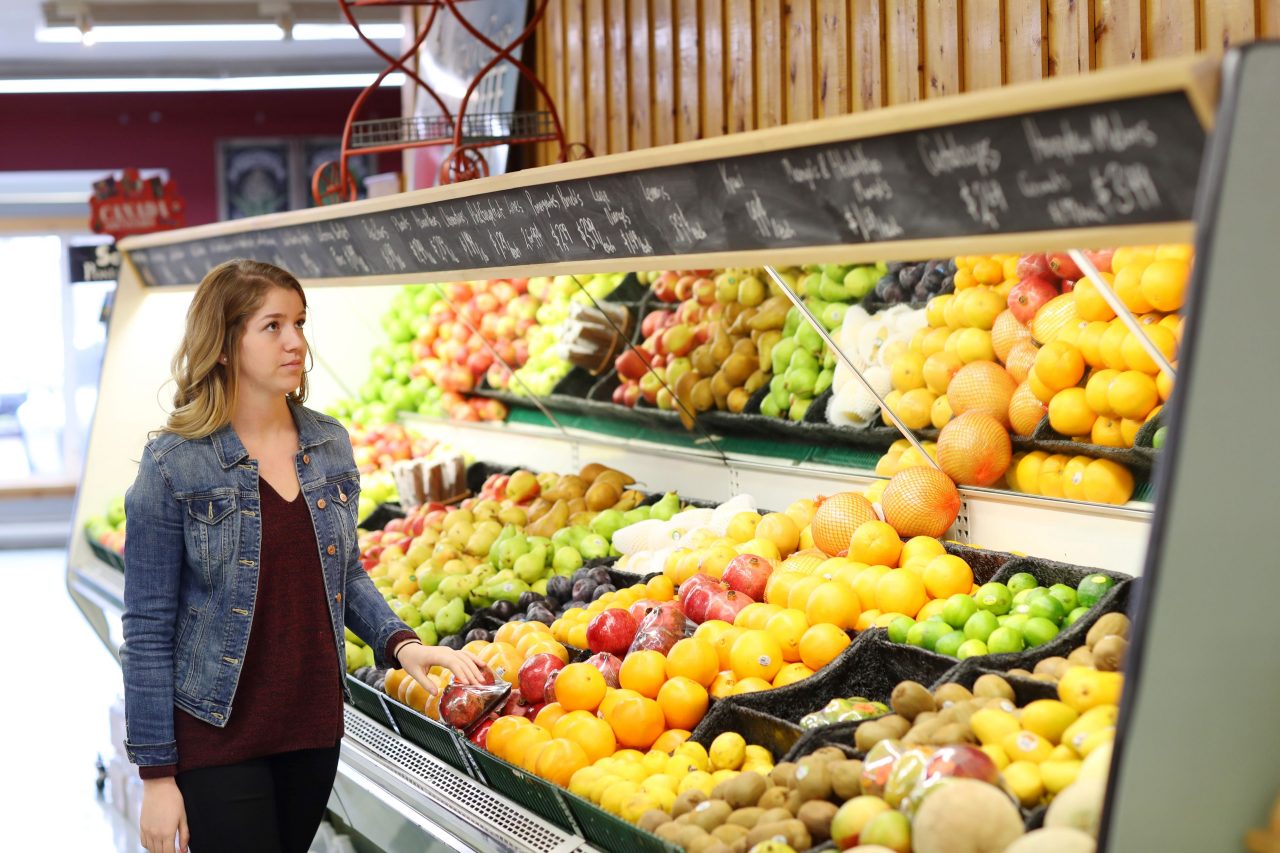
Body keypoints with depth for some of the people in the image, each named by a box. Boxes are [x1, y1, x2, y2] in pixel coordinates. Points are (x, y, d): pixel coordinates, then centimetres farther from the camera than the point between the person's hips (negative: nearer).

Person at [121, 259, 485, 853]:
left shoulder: (330, 444, 4)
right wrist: (156, 774, -11)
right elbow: (149, 630, -10)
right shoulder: (174, 465, -11)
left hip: (315, 726, 5)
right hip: (217, 735, -5)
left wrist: (398, 643, -3)